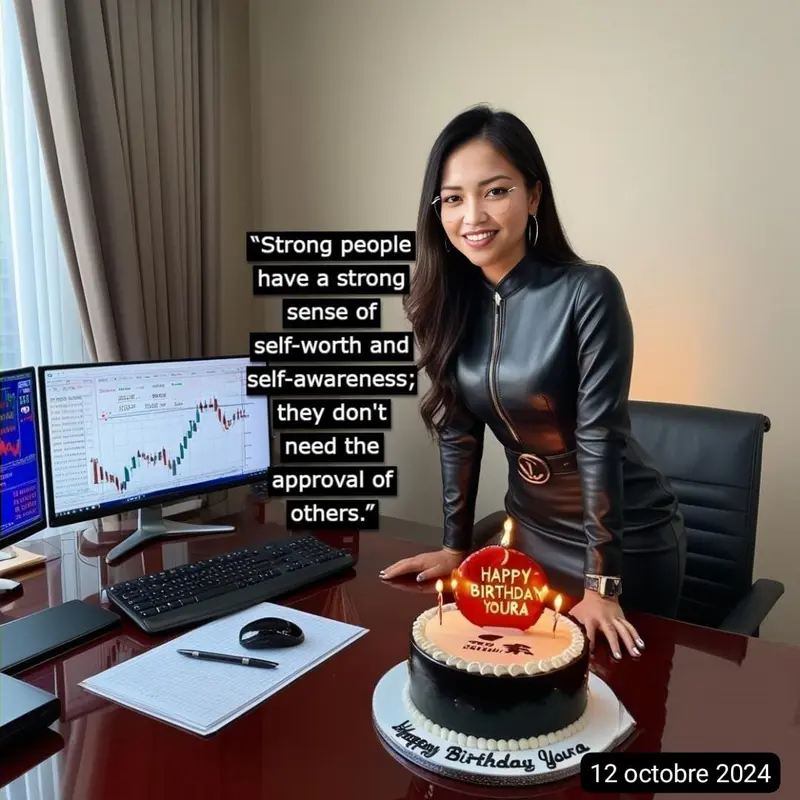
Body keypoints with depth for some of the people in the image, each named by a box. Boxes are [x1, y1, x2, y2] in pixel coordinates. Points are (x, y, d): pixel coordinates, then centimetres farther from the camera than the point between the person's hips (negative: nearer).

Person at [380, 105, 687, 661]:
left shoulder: (588, 293, -23)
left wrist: (602, 585, -19)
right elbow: (457, 430, -1)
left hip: (628, 542, -5)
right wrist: (456, 546, 2)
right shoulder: (449, 301, -6)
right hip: (530, 531, 5)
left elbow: (598, 438, -23)